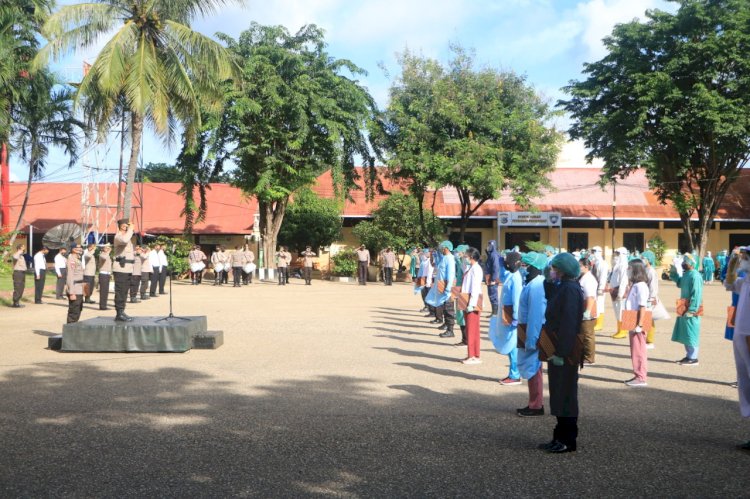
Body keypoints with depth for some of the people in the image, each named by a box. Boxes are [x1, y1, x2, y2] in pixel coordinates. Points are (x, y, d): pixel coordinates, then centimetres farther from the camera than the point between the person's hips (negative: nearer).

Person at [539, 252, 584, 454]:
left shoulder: (570, 290, -18)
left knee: (565, 395, -1)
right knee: (559, 395, 15)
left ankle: (568, 441, 9)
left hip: (564, 353, -10)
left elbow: (568, 324, -24)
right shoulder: (561, 287, 13)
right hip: (557, 350, 10)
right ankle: (560, 437, 24)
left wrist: (561, 352, -24)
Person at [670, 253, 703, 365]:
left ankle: (693, 358, 5)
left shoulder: (695, 276, -20)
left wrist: (691, 310, -25)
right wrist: (673, 273, 17)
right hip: (684, 308, 10)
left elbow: (696, 295, -23)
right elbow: (680, 283, 29)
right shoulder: (686, 274, 10)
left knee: (691, 333, -3)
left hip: (691, 310, -10)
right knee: (685, 333, 15)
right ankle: (689, 356, 24)